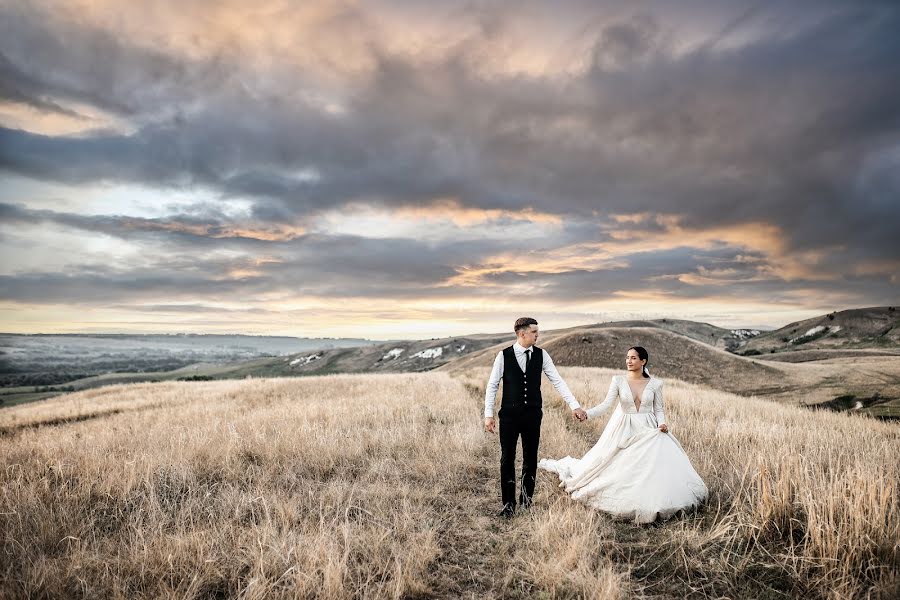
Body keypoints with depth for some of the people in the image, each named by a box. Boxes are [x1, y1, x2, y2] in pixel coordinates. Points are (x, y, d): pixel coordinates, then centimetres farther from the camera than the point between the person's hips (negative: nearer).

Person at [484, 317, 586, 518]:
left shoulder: (541, 355, -1)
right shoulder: (504, 355, -6)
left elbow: (557, 381, -1)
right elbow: (492, 385, -2)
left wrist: (575, 406, -9)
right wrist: (488, 414, -6)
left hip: (533, 415, 2)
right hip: (509, 415, -2)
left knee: (531, 458, 11)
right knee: (507, 459, 3)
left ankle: (526, 498, 29)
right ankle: (508, 504, 17)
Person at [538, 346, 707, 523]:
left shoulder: (655, 384, -1)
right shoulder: (618, 380, -4)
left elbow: (658, 410, 5)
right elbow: (607, 403, -13)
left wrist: (662, 424, -16)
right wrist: (587, 413, -28)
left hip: (649, 432, 1)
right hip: (624, 431, -1)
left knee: (655, 468, -5)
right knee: (620, 468, 5)